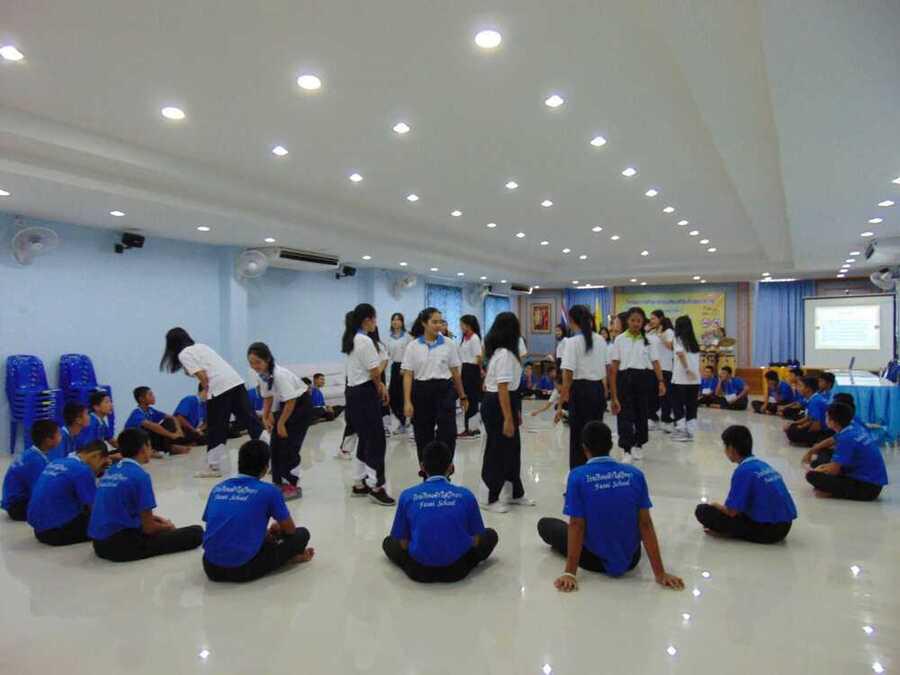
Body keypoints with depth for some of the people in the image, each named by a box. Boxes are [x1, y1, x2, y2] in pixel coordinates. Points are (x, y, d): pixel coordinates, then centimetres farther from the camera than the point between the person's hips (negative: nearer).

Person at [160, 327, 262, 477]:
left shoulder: (183, 354, 3)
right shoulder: (201, 346, 26)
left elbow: (203, 376, -6)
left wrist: (207, 392, 7)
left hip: (219, 389, -7)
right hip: (237, 382, 7)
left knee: (216, 429, 7)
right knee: (250, 420, 6)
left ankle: (213, 467, 17)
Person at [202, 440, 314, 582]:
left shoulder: (218, 488, 10)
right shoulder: (269, 491, -4)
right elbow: (290, 530, 5)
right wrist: (277, 530, 30)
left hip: (211, 568, 5)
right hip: (242, 569, -5)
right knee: (302, 534, 9)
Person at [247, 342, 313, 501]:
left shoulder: (280, 374, -31)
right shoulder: (261, 375, -7)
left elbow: (291, 401, -27)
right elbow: (267, 397, 9)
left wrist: (281, 423, -19)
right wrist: (265, 417, 1)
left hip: (301, 405, -8)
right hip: (284, 406, 8)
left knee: (288, 446, -10)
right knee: (275, 445, 5)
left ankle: (293, 486, 2)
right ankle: (279, 483, 17)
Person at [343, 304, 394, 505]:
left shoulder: (352, 340, 13)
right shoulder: (365, 341, -17)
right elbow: (375, 372, -12)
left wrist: (380, 386, 4)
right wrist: (380, 387, 8)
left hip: (354, 392, 10)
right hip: (365, 394, -10)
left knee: (365, 439, 16)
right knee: (376, 440, -3)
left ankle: (359, 484, 23)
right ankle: (376, 487, 3)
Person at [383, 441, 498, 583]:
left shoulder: (407, 496, 0)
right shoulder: (465, 495, 0)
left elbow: (402, 542, 6)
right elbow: (476, 539, 7)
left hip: (419, 570, 1)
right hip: (457, 569, 0)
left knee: (389, 542, 29)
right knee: (490, 535, 24)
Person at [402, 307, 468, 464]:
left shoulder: (448, 344, 2)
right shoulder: (413, 346, -2)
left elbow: (455, 372, 9)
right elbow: (408, 375, -3)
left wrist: (462, 396, 13)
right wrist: (407, 401, -9)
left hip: (445, 390, 0)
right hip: (422, 392, 0)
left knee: (448, 432, -8)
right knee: (423, 435, 9)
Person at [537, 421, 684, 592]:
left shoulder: (577, 476, -16)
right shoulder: (636, 474, -7)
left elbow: (576, 525, -17)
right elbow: (646, 524, -8)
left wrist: (570, 573, -12)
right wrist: (660, 573, -5)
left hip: (596, 561, -3)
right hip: (630, 560, 4)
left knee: (544, 524, 19)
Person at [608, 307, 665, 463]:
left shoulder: (649, 340, 6)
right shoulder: (620, 340, 3)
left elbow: (655, 362, 1)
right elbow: (614, 365, 1)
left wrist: (661, 381, -13)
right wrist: (613, 392, -4)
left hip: (643, 378, 2)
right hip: (625, 378, -1)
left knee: (641, 413, 10)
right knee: (625, 415, -5)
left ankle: (637, 446, 28)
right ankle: (627, 451, -4)